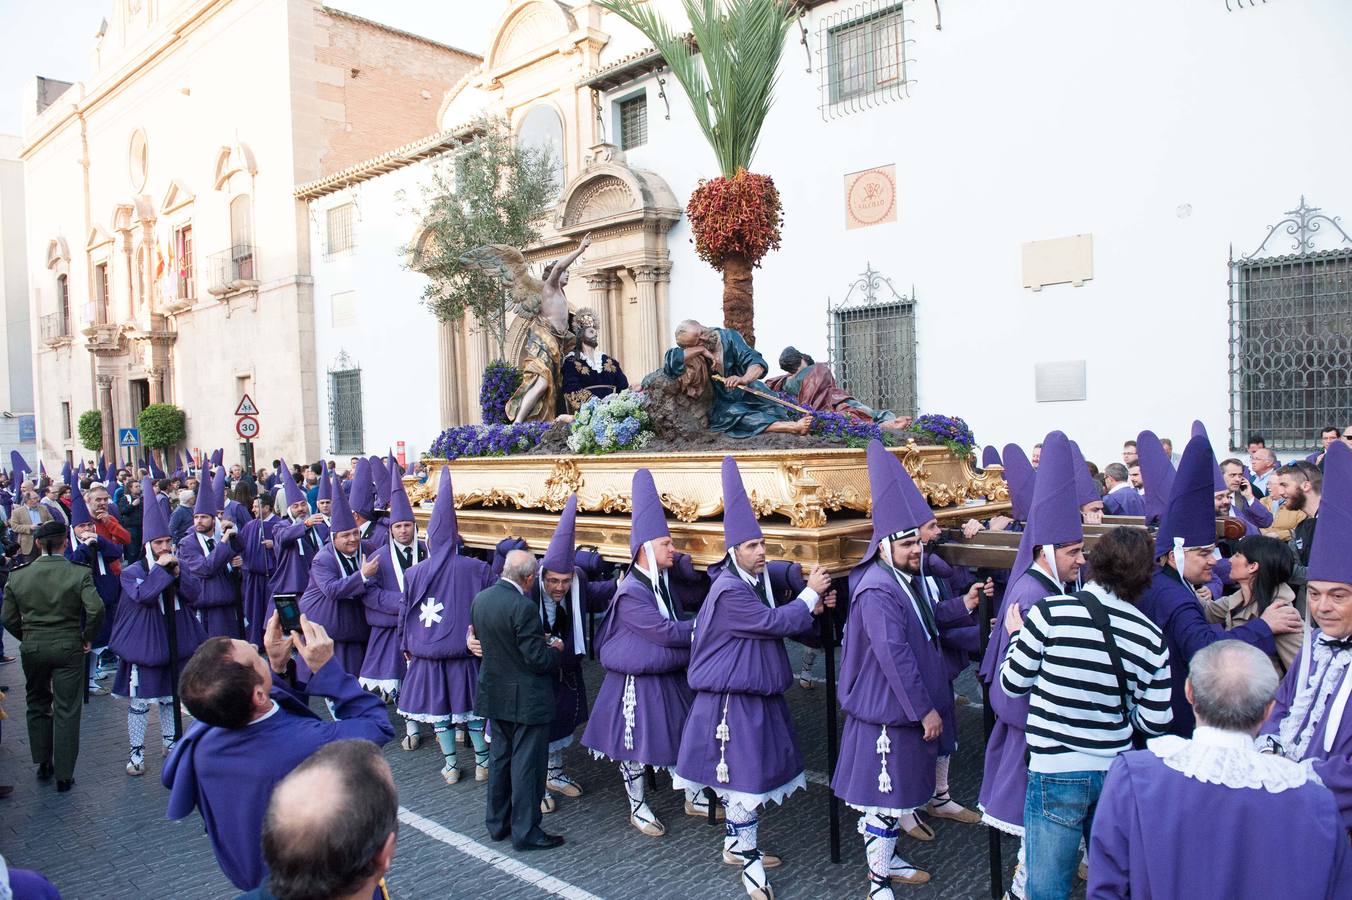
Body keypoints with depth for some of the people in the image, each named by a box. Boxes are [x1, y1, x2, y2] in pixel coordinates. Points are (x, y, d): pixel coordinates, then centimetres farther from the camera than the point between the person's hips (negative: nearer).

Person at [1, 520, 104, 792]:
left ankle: (43, 763, 29)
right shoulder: (79, 574, -13)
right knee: (66, 711, 5)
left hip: (31, 648, 3)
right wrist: (88, 637, -6)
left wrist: (27, 637, 14)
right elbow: (96, 609, -23)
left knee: (37, 705, 23)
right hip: (68, 647, -3)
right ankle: (64, 775, 11)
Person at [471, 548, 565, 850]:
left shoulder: (480, 599, -1)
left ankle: (497, 823, 32)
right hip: (527, 699, -8)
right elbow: (538, 660, -22)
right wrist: (555, 650, 0)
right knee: (526, 764, 4)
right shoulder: (522, 607, -25)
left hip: (494, 694, 8)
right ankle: (525, 831, 14)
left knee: (499, 757, 20)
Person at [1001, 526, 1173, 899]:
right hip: (1116, 772, 4)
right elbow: (1154, 721, 2)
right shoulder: (1152, 637, -4)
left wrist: (1016, 636, 10)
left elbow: (1013, 683, -6)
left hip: (1056, 773, -4)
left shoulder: (1051, 612, -15)